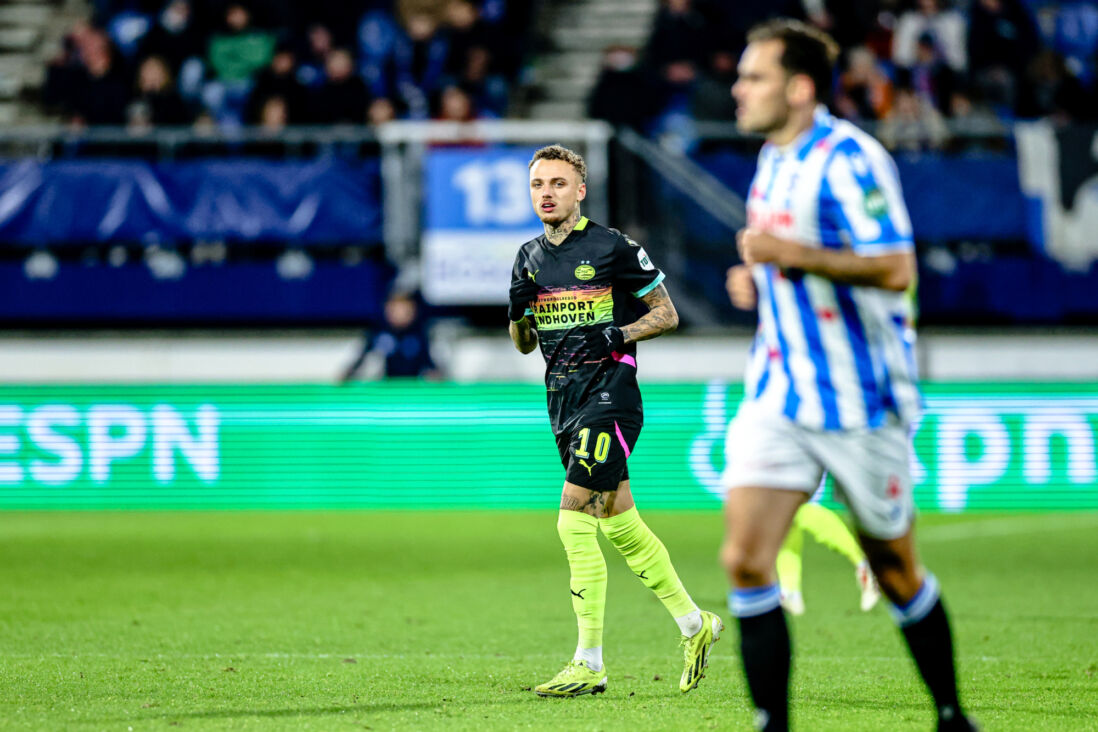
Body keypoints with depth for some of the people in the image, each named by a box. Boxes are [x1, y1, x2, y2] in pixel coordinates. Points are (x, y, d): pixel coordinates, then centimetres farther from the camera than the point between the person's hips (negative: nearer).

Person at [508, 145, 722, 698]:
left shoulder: (613, 248, -7)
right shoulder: (530, 258, 12)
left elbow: (666, 314, -1)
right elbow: (524, 344, 19)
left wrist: (618, 335, -16)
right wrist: (518, 311, -2)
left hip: (608, 391, -7)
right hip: (563, 398, 7)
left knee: (574, 517, -16)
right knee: (618, 522, 11)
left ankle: (589, 664, -13)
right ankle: (694, 625, 26)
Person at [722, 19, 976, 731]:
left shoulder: (847, 159, -16)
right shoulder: (773, 159, 11)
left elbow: (895, 269, -24)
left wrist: (792, 254, -28)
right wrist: (755, 274, 9)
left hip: (858, 399, -7)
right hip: (779, 394, 7)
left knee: (895, 569, 7)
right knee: (745, 559, -9)